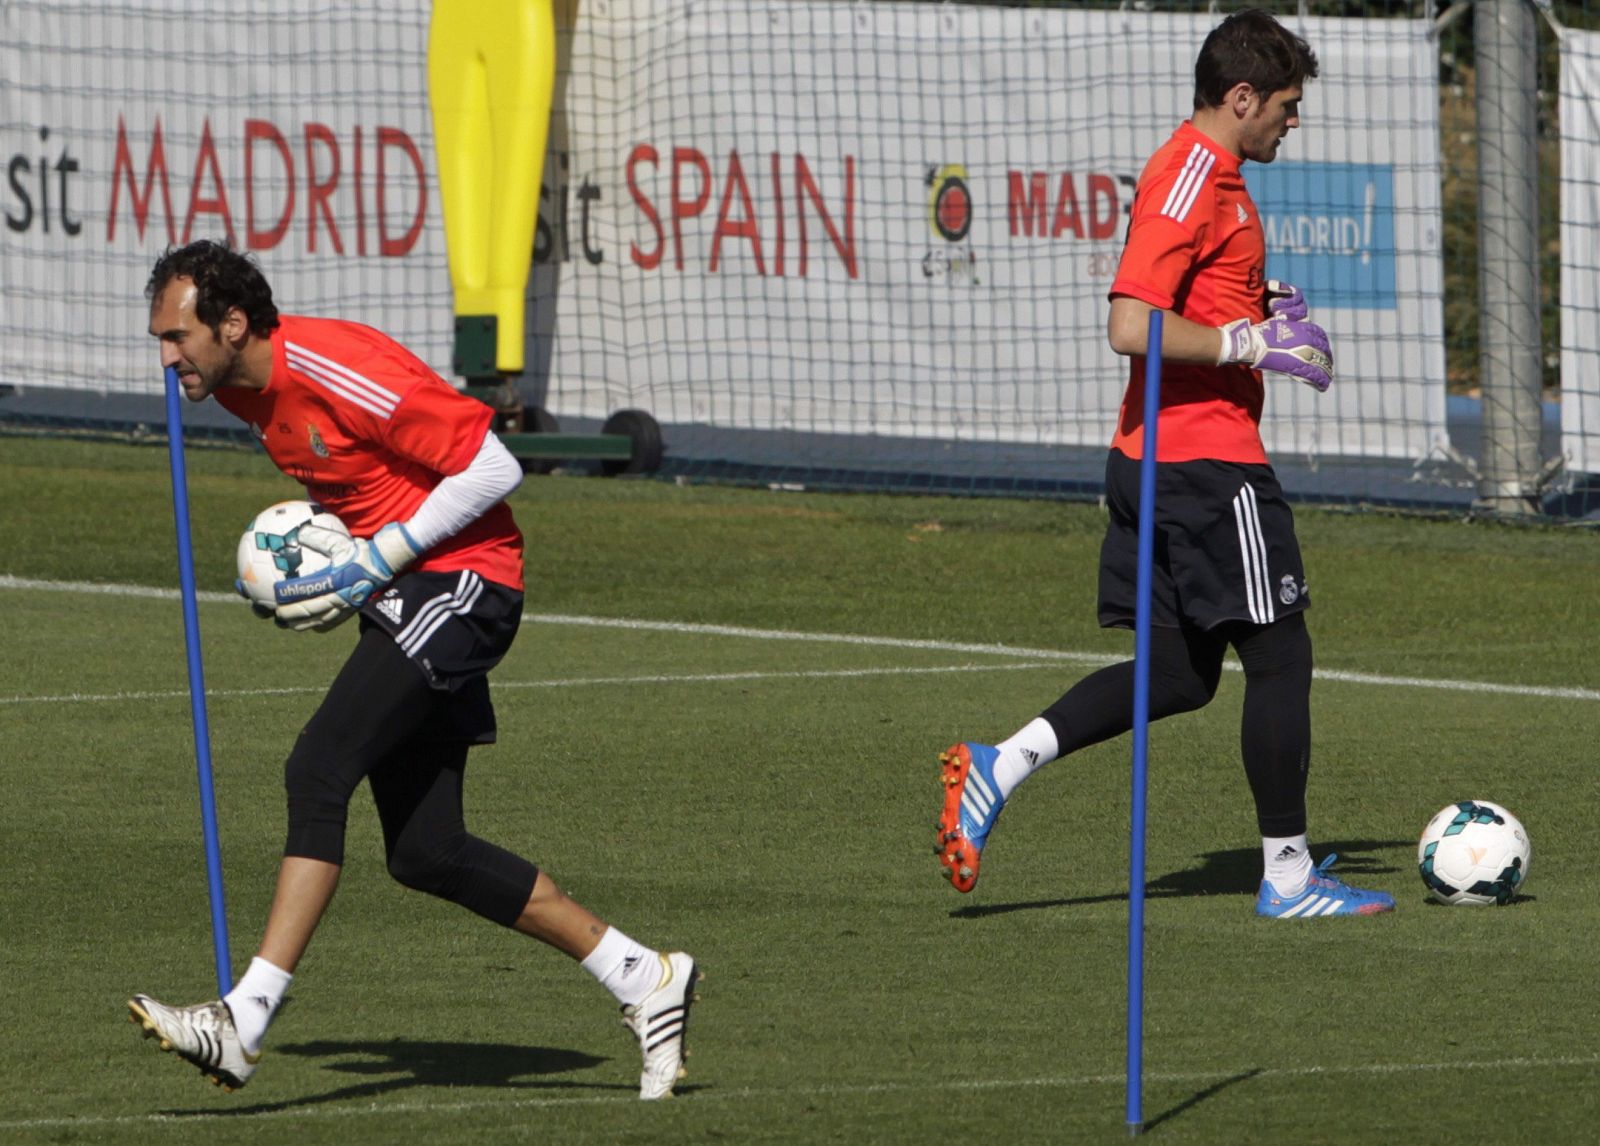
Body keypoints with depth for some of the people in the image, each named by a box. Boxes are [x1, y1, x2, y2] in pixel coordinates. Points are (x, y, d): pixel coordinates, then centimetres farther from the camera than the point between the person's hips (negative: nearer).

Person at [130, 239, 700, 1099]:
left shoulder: (339, 371, -22)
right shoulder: (241, 389, 5)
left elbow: (493, 468, -19)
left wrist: (378, 558, -19)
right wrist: (320, 544, 7)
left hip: (461, 582, -10)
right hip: (402, 599, 10)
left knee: (317, 771, -22)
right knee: (424, 854, 6)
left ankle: (245, 1024, -26)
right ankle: (644, 980, 17)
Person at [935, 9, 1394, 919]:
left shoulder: (1209, 176, 17)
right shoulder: (1192, 180, -16)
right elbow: (1133, 326, -24)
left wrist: (1260, 303, 14)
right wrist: (1251, 342, -18)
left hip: (1158, 460, 10)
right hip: (1208, 458, -10)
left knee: (1179, 674, 11)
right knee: (1280, 656, -1)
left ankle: (999, 767, 3)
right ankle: (1288, 874, 6)